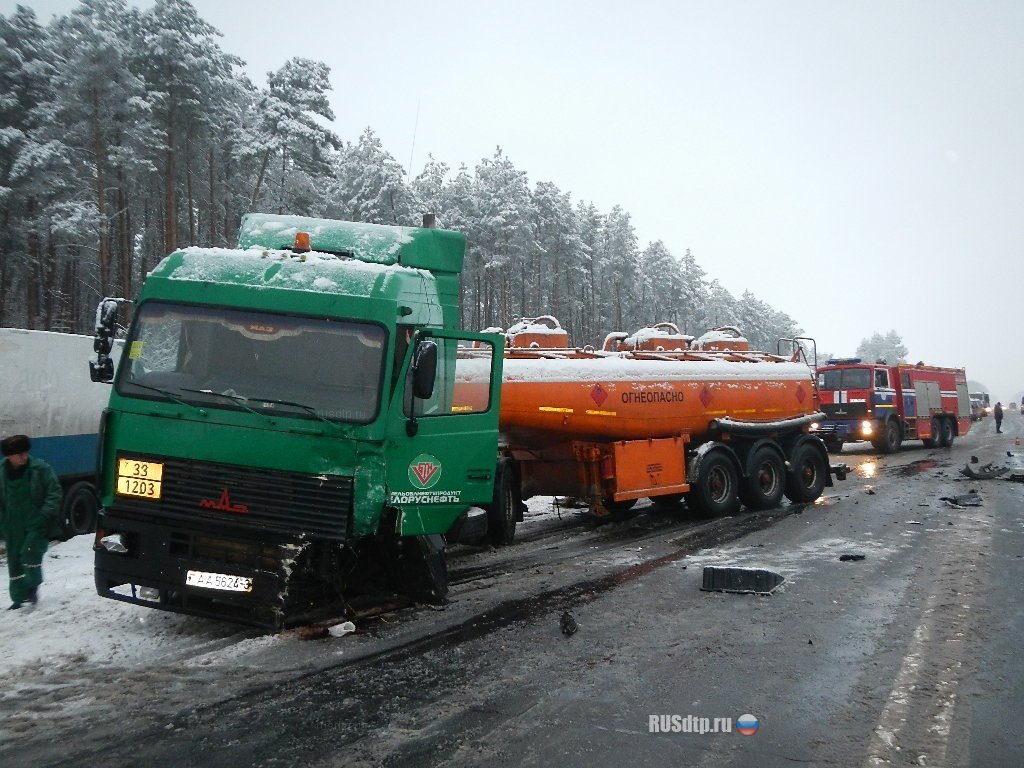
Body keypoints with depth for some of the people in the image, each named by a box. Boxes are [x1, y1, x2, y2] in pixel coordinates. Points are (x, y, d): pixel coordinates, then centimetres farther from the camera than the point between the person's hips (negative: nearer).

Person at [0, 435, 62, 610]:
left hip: (36, 524, -4)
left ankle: (33, 586, 8)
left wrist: (45, 515, -16)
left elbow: (54, 493, -7)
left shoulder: (40, 469, -10)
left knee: (30, 553, -18)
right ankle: (18, 598, 22)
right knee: (14, 560, 9)